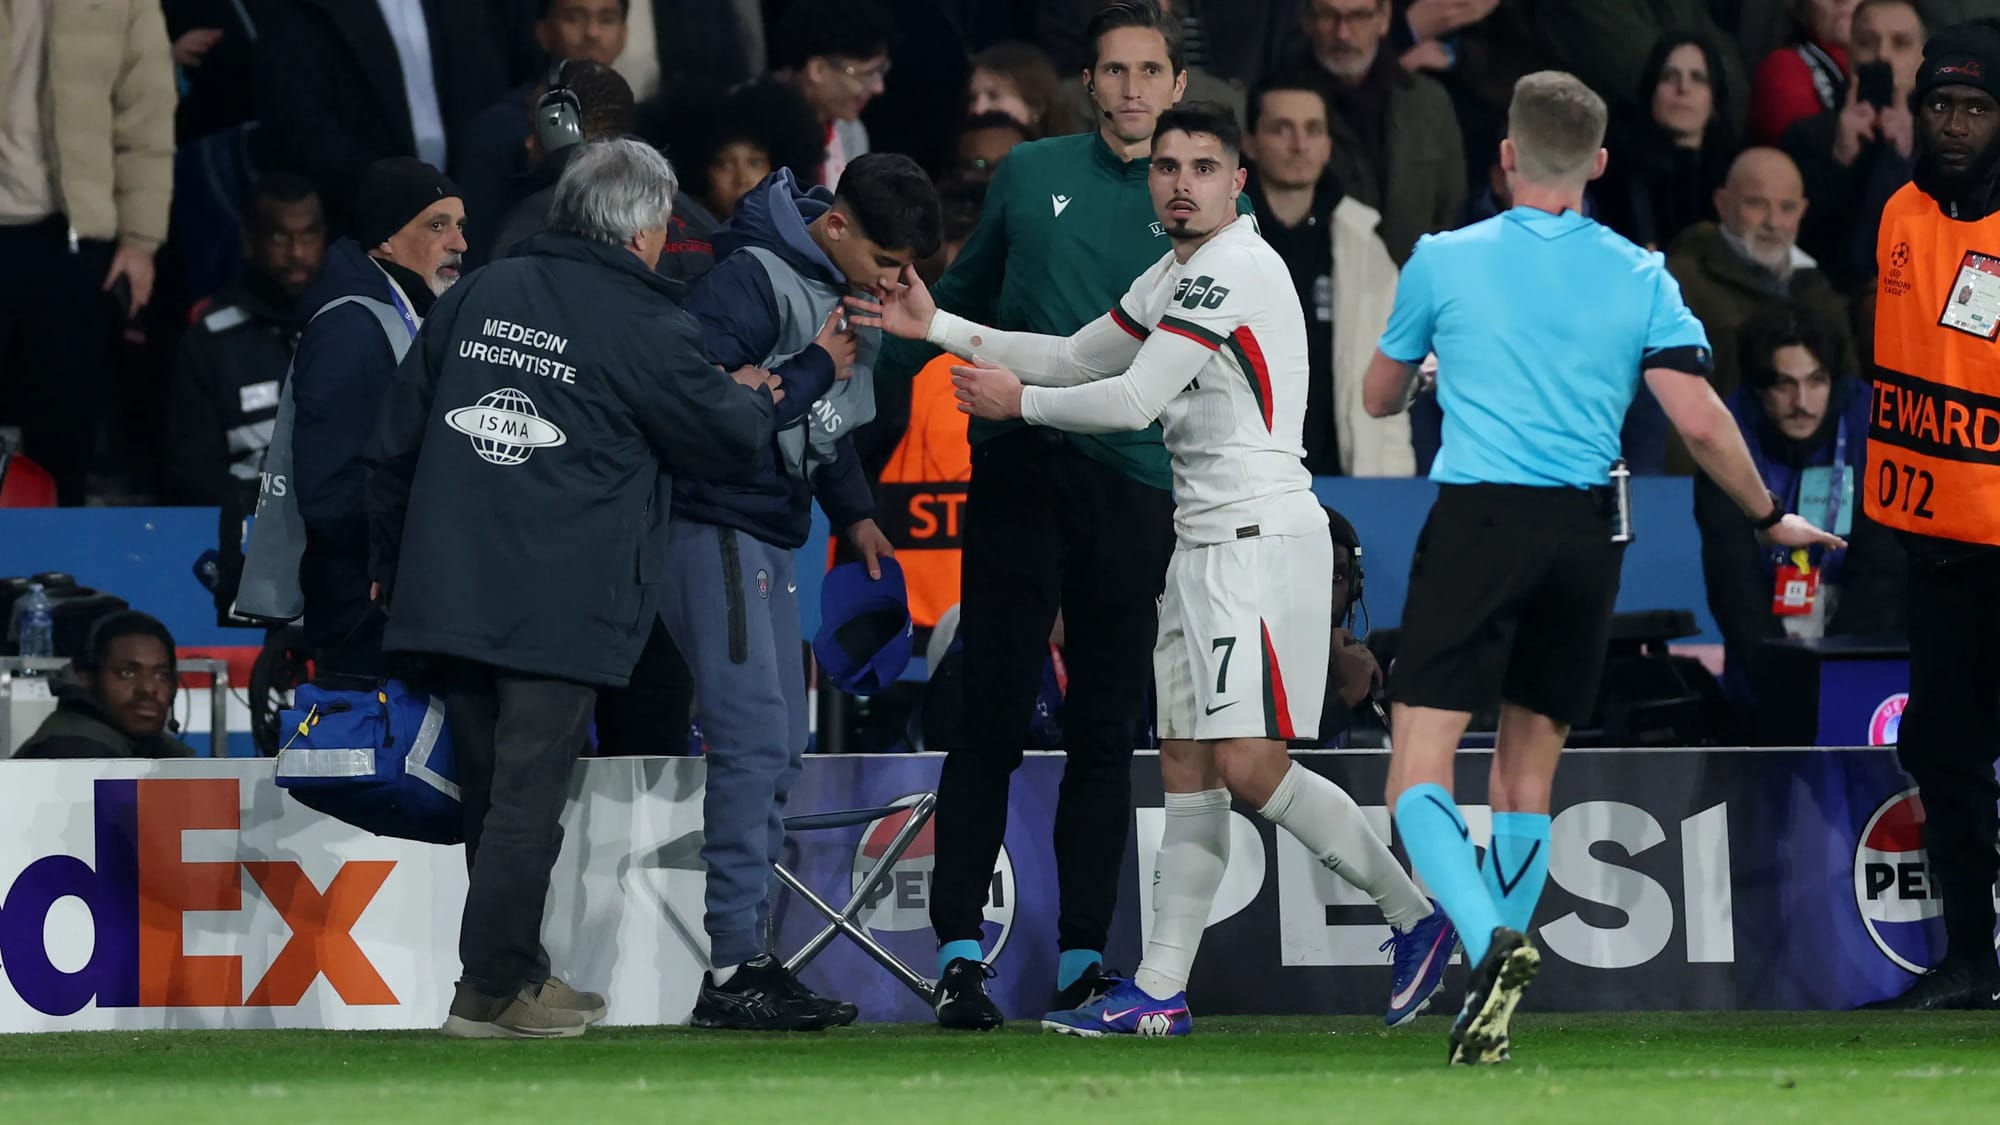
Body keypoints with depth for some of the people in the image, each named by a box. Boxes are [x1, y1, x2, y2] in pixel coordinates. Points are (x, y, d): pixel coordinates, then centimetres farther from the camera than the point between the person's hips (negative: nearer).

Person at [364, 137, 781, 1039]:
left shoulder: (481, 297, 12)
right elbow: (725, 439, 5)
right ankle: (490, 990, -5)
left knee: (490, 790, 14)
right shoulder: (642, 327, -5)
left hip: (450, 591, 6)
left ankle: (514, 973, 21)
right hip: (560, 610, -6)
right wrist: (757, 398, 29)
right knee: (528, 795, -4)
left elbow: (395, 440, 17)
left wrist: (389, 560, 28)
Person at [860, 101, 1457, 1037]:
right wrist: (939, 328, 22)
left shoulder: (1233, 268, -13)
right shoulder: (1173, 278, 18)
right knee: (1188, 769, 6)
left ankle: (1415, 914, -1)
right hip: (1205, 540, 10)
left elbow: (1133, 401, -15)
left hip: (1262, 532, -10)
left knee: (1249, 766, -15)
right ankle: (1159, 993, 4)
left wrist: (1017, 400, -1)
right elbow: (1074, 359, 25)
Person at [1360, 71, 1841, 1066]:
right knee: (1526, 771, 16)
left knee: (1419, 777, -6)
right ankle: (1492, 996, 14)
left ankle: (1491, 944, -31)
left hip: (1477, 521, -3)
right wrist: (1769, 518, 14)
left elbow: (1379, 398, 17)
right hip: (1586, 536, 3)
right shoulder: (1640, 278, 4)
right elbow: (1700, 423, -3)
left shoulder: (1444, 262, 2)